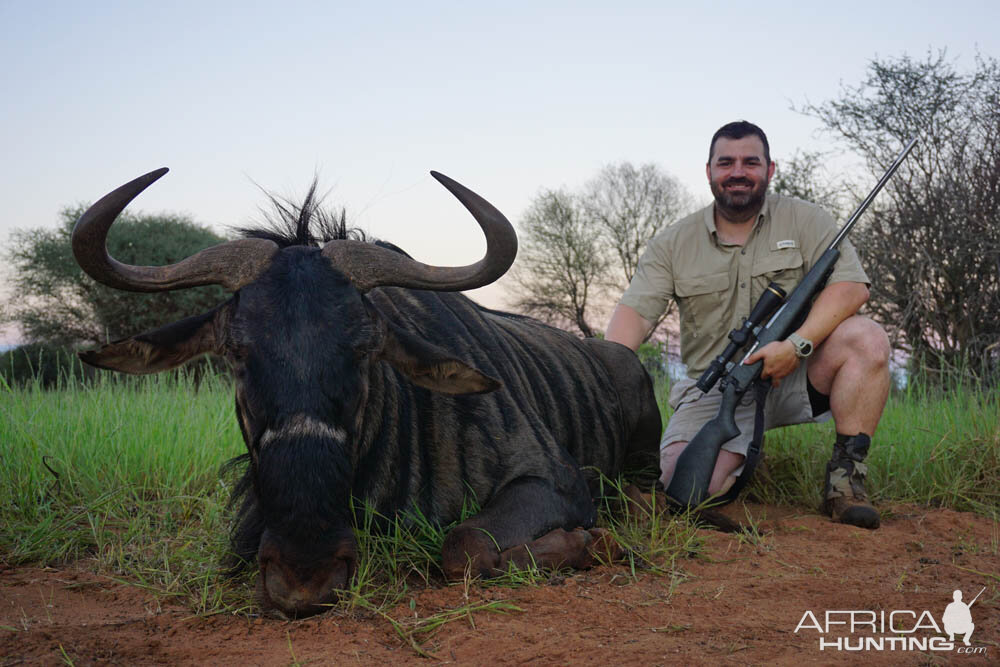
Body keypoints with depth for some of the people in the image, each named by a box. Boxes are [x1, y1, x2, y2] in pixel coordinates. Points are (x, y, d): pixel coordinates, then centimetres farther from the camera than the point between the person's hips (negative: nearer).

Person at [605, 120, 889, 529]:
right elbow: (635, 310, -5)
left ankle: (845, 474, -15)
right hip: (714, 390, 0)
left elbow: (851, 285, -9)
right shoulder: (673, 244, 5)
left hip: (793, 377, 0)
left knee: (866, 339, -28)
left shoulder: (803, 220, 3)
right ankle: (746, 455, 11)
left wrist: (797, 344, -24)